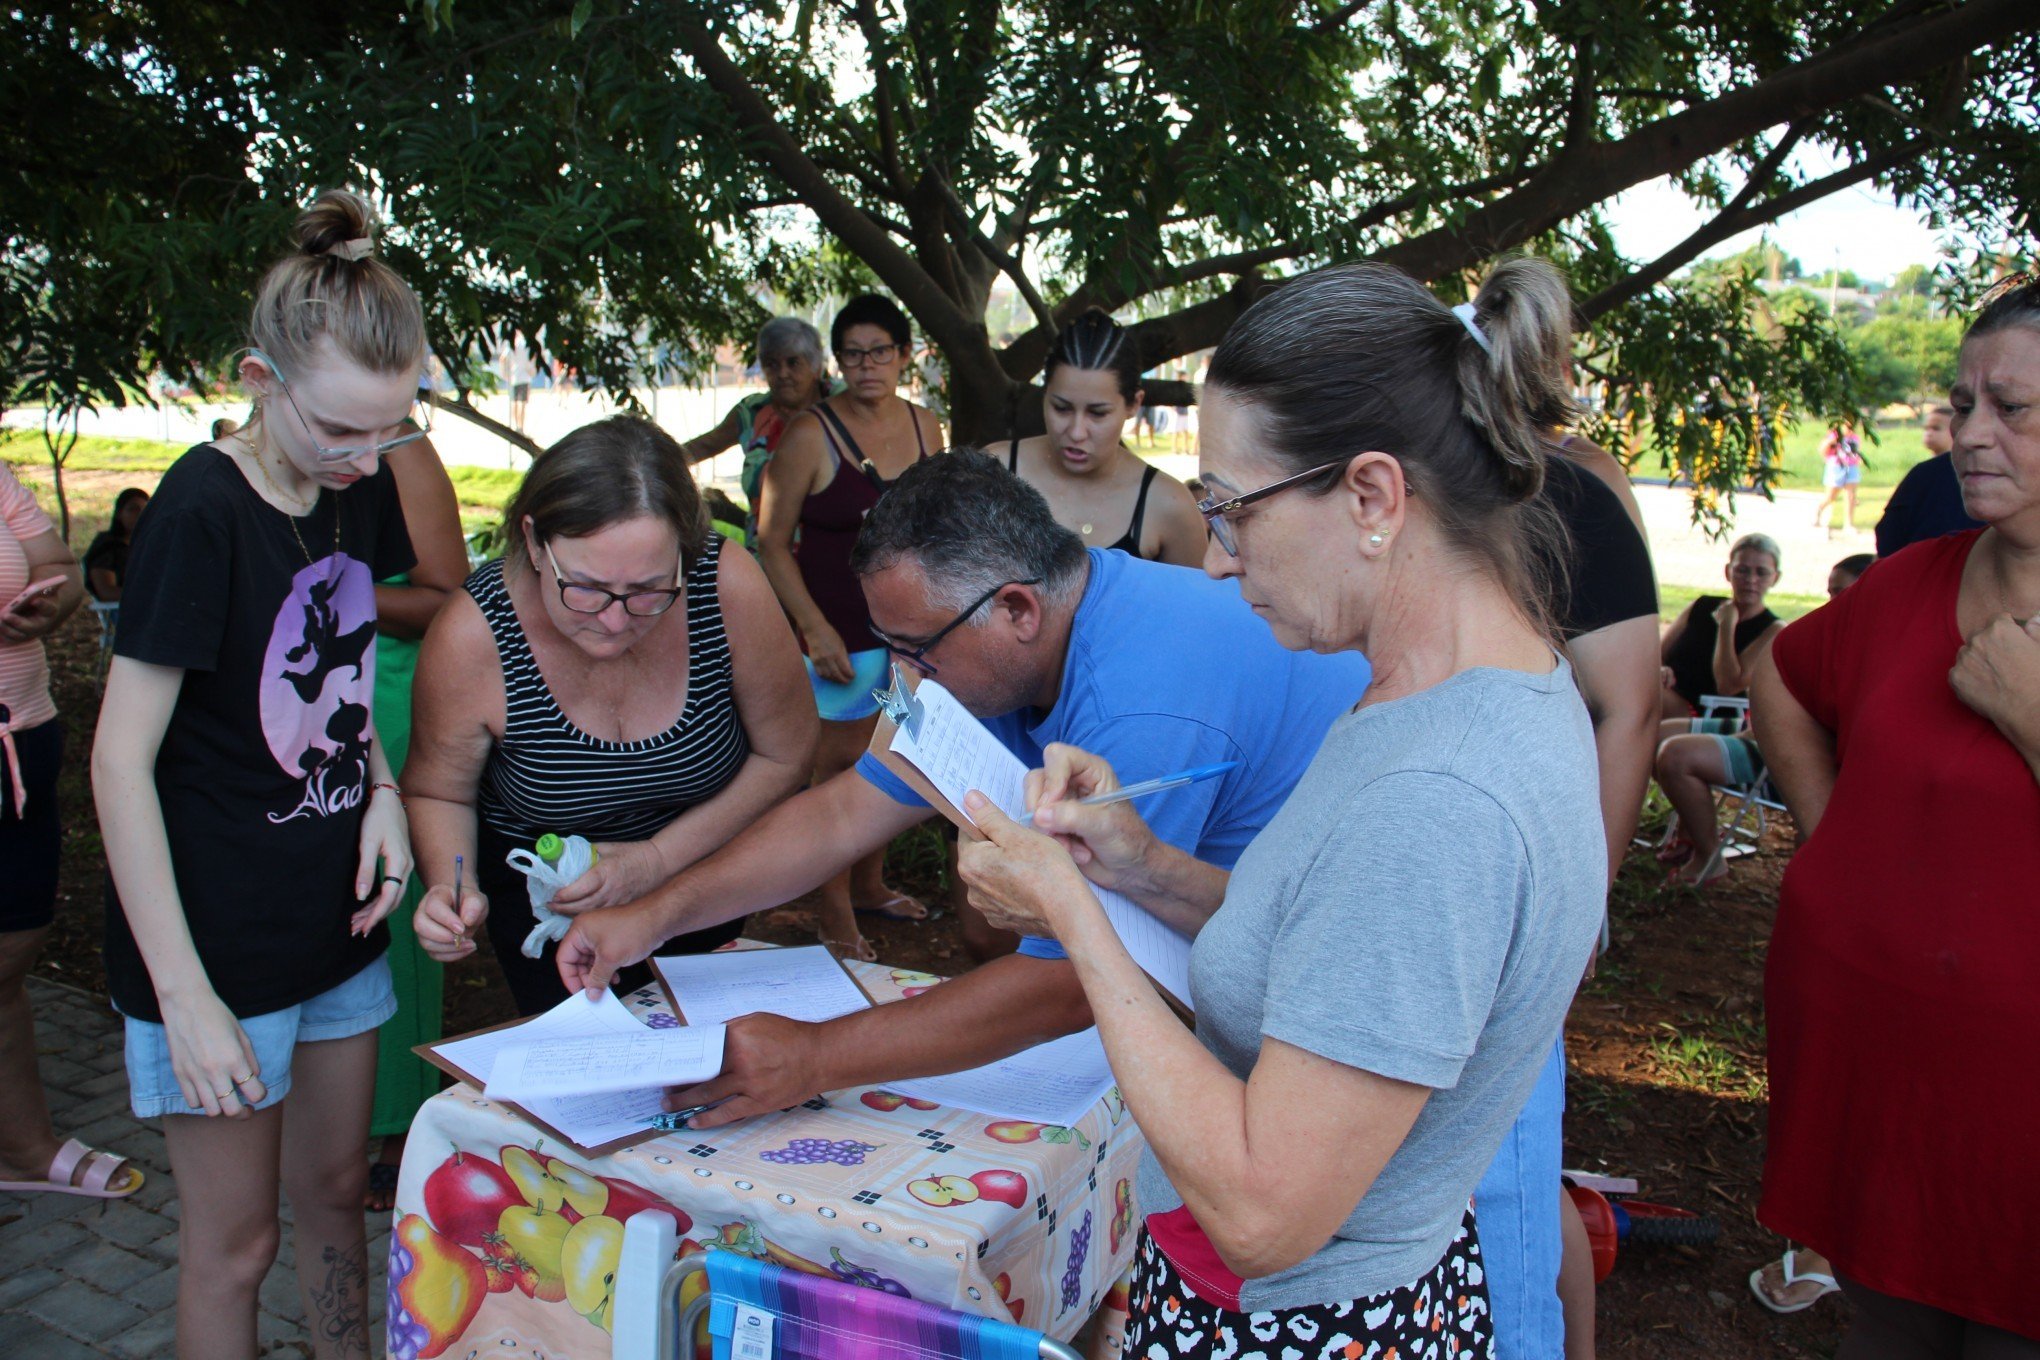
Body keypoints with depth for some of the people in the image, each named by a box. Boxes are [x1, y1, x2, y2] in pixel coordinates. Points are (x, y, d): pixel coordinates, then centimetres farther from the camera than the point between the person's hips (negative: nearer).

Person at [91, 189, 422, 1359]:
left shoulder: (362, 487, 0)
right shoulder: (204, 510, -21)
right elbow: (121, 760, -19)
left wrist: (382, 789, -3)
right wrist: (184, 993, -20)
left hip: (335, 915, 6)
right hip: (218, 940, -6)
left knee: (337, 1190, 21)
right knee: (238, 1242, 9)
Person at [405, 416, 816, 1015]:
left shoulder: (729, 588, -30)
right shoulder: (472, 636, -29)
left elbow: (785, 755, -16)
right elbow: (436, 793, -10)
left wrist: (659, 860, -22)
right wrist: (454, 890, -29)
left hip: (698, 873, 2)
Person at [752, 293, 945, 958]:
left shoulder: (925, 426, 5)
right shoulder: (810, 435, -11)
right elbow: (773, 543, -9)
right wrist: (816, 630, -15)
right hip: (839, 626, -5)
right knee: (839, 763, 0)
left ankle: (869, 883, 33)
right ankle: (834, 910, 14)